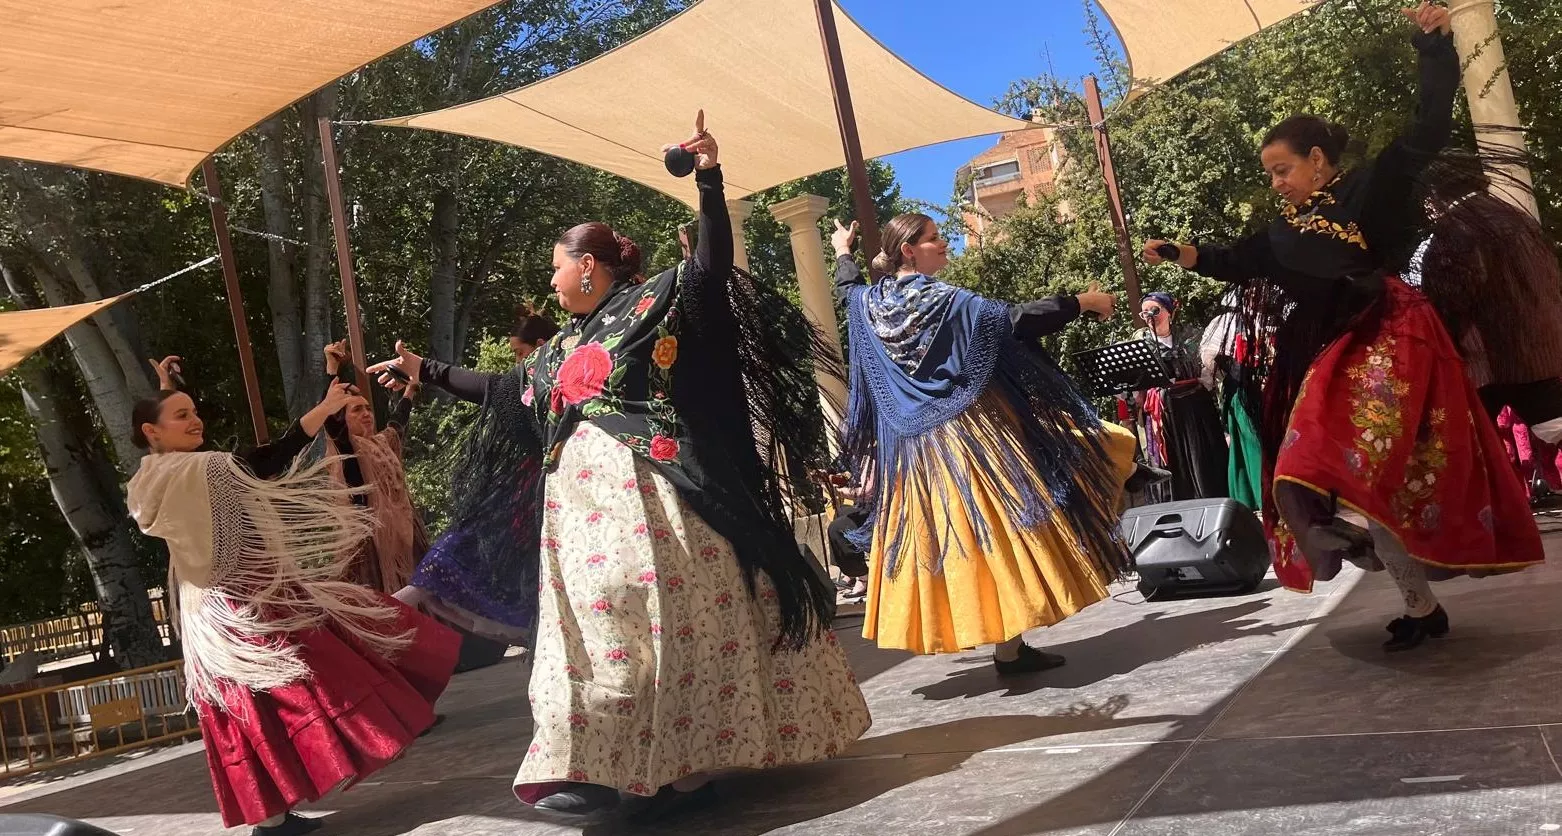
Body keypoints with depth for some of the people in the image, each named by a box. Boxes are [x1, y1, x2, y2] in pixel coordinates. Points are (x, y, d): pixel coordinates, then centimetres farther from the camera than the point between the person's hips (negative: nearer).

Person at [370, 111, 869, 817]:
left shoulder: (653, 302, 0)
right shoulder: (564, 346, 20)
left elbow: (713, 263, -11)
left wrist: (708, 181, -22)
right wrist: (428, 371, 31)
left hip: (649, 490, -7)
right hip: (583, 499, 8)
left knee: (670, 614, -6)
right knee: (597, 620, 5)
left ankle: (685, 762, 2)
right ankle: (603, 765, 11)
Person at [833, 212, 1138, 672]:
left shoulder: (871, 303, 7)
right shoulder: (945, 302, -14)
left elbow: (847, 288, 30)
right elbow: (1014, 319, -19)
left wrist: (842, 252, 50)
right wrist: (1079, 302, -9)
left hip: (913, 450, 8)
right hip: (967, 437, -7)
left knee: (943, 538, 10)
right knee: (991, 530, -3)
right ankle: (1009, 647, 0)